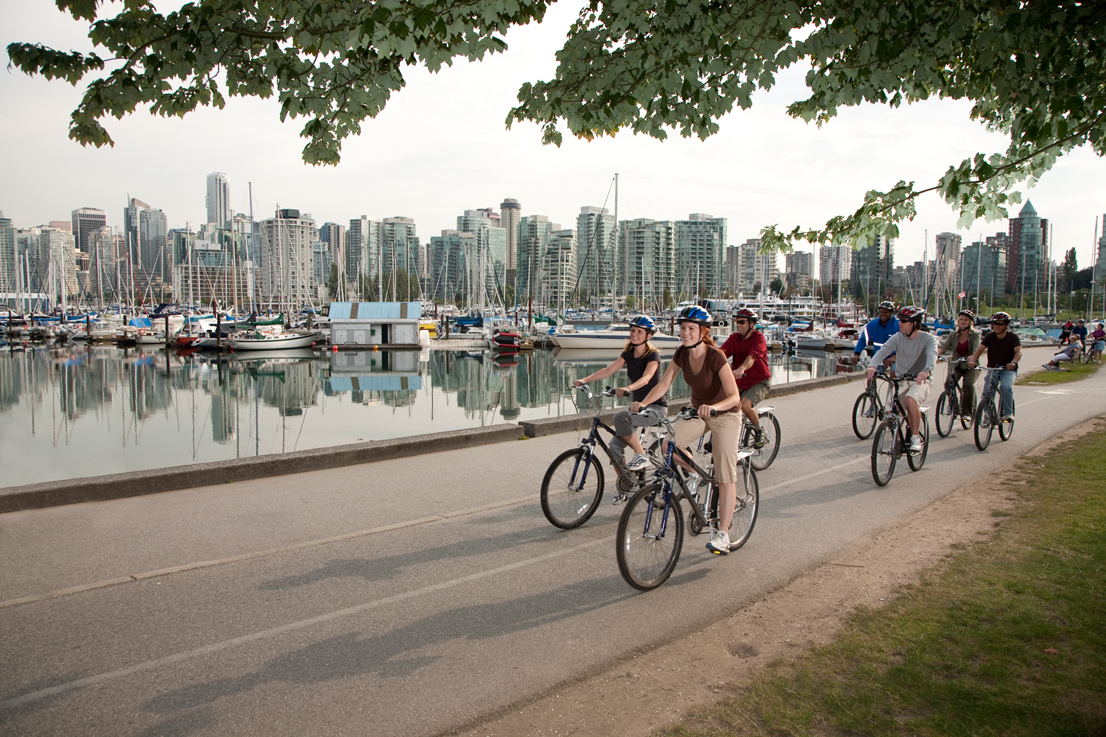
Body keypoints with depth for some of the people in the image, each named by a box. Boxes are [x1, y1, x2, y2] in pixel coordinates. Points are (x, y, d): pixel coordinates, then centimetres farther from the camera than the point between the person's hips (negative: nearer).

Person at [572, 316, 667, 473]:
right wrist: (585, 380, -16)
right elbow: (609, 370, -2)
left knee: (620, 417, -33)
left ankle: (641, 457, -18)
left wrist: (627, 388, -50)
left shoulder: (653, 355, -13)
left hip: (656, 407, -7)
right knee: (615, 446, -9)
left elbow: (646, 378, -31)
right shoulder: (629, 353, 6)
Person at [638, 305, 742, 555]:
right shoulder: (682, 354, -10)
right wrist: (642, 403, -25)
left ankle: (722, 534, 3)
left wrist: (713, 407, -51)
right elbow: (663, 384, -8)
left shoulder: (715, 357, -26)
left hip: (724, 415, -5)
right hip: (696, 412, 6)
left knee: (725, 476, -6)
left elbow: (734, 396, -31)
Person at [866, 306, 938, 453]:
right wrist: (872, 365, -41)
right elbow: (882, 351, -19)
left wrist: (927, 370, -53)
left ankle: (916, 437, -19)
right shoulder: (897, 338, -3)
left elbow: (932, 354, -31)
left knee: (910, 400, -34)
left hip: (920, 380, -4)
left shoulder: (928, 339, -11)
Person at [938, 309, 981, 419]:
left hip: (971, 366, -2)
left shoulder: (975, 334, -6)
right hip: (956, 365, 3)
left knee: (968, 384, -27)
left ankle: (967, 411, -10)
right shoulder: (953, 334, 3)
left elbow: (976, 349, -22)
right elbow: (944, 346, -11)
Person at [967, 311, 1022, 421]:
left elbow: (1018, 351, -20)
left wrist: (1013, 362, -42)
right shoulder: (990, 336, 0)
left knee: (1006, 386, -30)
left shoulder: (1013, 337, -6)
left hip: (1008, 370, -2)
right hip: (992, 368, 3)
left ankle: (1008, 413, -14)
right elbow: (979, 349, -11)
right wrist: (972, 360, -31)